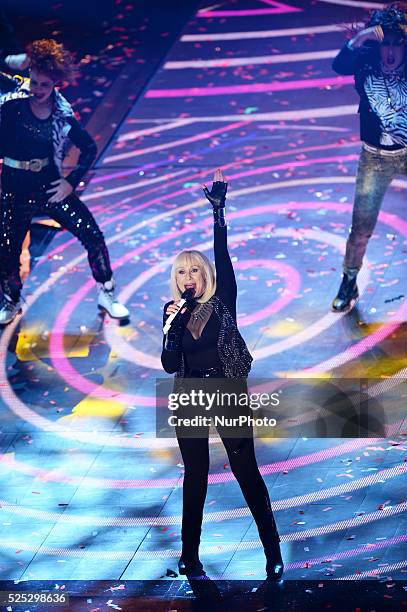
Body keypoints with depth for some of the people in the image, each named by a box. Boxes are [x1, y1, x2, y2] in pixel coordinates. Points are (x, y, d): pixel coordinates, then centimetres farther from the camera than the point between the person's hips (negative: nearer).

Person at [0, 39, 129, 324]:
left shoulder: (62, 115, -7)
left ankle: (107, 295, 17)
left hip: (50, 186, 1)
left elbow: (90, 147, 5)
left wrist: (72, 181, -3)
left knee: (93, 236, -5)